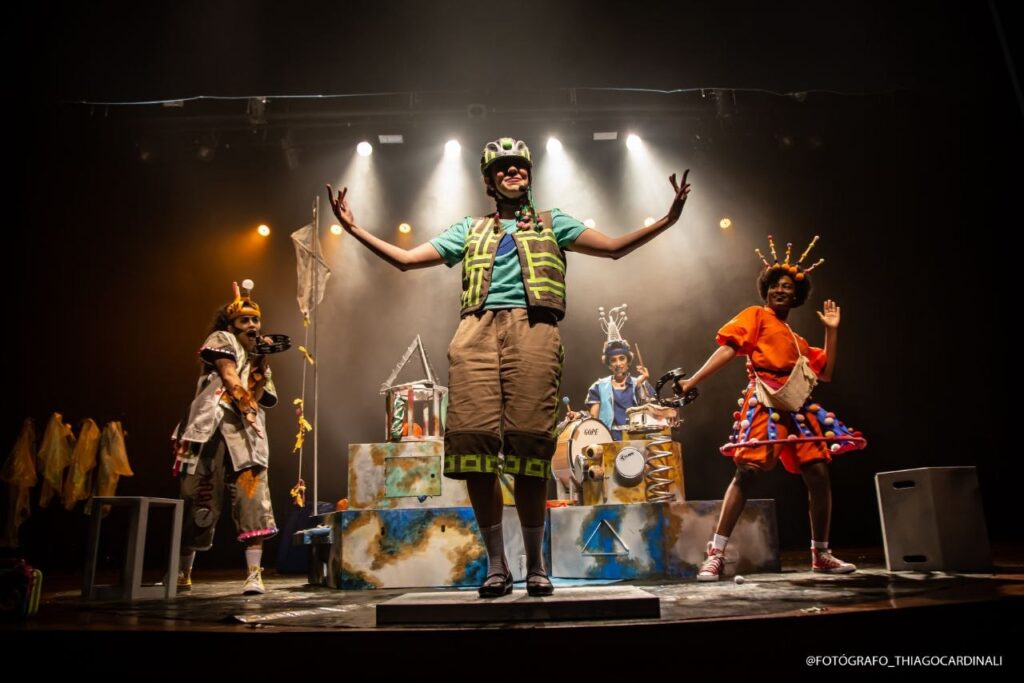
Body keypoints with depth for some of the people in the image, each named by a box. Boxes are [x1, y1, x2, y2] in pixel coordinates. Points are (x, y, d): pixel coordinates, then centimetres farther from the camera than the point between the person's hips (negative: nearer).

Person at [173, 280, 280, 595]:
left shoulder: (257, 356, 24)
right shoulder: (221, 340, 11)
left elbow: (256, 395, 9)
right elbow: (230, 376, -4)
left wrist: (263, 364, 1)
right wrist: (247, 402, -4)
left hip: (247, 433, 4)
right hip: (213, 428, -3)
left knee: (252, 498, -11)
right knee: (200, 499, 2)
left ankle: (254, 574, -14)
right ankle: (183, 572, 17)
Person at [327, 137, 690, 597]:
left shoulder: (552, 223, 28)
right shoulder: (470, 230, 31)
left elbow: (614, 247, 19)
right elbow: (405, 259, 27)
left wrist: (667, 220, 8)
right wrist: (353, 228, 22)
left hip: (532, 330, -2)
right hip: (476, 333, 2)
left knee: (530, 448, -9)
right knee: (473, 443, -10)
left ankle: (535, 565, 7)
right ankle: (496, 564, 4)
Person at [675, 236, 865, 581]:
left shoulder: (798, 341, 25)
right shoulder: (756, 316, 8)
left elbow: (826, 373, 21)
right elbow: (728, 348, -5)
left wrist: (832, 331, 18)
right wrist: (693, 380, -17)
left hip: (798, 408, 7)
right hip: (764, 404, -7)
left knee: (819, 474, 2)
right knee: (746, 473, -16)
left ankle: (821, 554, 19)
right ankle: (715, 555, -12)